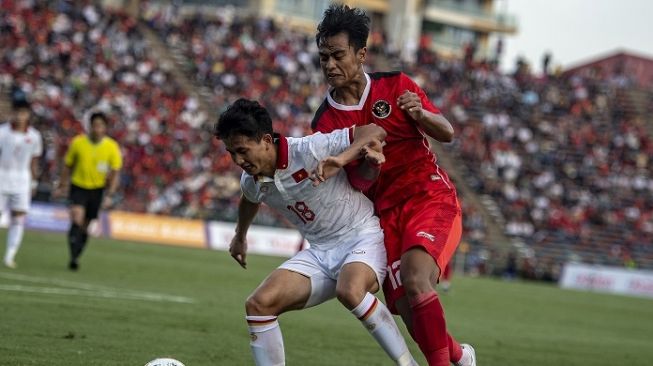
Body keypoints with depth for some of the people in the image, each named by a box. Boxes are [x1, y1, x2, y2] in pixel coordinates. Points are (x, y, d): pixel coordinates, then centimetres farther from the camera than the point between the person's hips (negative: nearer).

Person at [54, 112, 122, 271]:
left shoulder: (112, 147, -9)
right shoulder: (78, 143, -9)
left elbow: (115, 173, -4)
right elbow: (68, 166, 5)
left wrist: (110, 196, -12)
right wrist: (62, 187, 6)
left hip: (97, 189, 1)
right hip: (78, 186, -1)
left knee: (85, 227, 8)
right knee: (77, 217, -22)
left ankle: (76, 257, 25)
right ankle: (73, 257, -24)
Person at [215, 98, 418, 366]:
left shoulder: (309, 150, -21)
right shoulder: (251, 181, 1)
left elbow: (375, 132, -19)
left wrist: (342, 158, -34)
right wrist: (240, 237, 44)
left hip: (363, 237, -7)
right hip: (320, 251, 7)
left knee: (350, 291, -39)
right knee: (258, 304, -11)